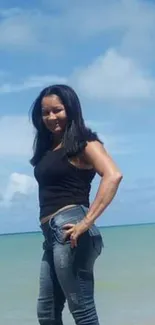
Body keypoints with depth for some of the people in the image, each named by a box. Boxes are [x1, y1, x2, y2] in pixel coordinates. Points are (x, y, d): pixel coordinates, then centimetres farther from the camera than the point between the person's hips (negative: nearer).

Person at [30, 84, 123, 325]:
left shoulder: (84, 143, -4)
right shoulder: (48, 148, 20)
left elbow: (113, 175, -20)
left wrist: (87, 221, -24)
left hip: (69, 230, -9)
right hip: (52, 234, 9)